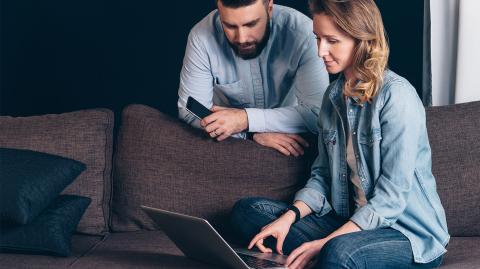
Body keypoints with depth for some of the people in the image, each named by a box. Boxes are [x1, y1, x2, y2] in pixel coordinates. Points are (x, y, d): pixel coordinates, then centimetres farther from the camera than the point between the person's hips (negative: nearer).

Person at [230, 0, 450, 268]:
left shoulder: (397, 96, -16)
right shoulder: (334, 95, 9)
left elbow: (391, 198, -19)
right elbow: (322, 175, 12)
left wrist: (326, 243, -24)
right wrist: (290, 216, -8)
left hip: (411, 234, -8)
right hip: (349, 221, 8)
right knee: (246, 210, -4)